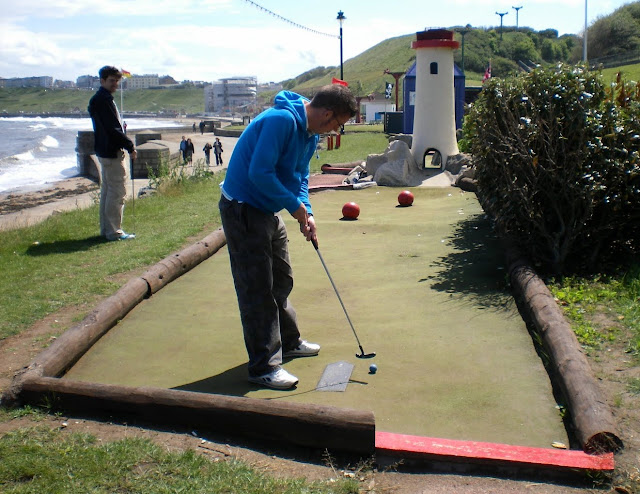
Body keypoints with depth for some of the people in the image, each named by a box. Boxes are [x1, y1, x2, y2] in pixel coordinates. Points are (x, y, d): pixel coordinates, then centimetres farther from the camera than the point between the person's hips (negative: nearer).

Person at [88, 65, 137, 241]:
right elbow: (113, 128, -21)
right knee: (117, 192, -7)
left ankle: (106, 229, 23)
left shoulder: (99, 99, 18)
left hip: (105, 152, 11)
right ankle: (114, 231, -4)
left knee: (107, 190, 15)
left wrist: (126, 144, 10)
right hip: (112, 152, -11)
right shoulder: (103, 100, -15)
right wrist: (130, 146, -16)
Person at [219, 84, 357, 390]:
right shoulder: (281, 120, -25)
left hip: (268, 210, 10)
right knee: (257, 289, -6)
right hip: (243, 209, -10)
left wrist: (307, 213, -2)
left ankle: (288, 342, 36)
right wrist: (295, 205, -20)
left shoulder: (310, 133, 6)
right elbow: (260, 173, -29)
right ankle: (264, 367, 2)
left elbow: (300, 176, 14)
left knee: (281, 280, 19)